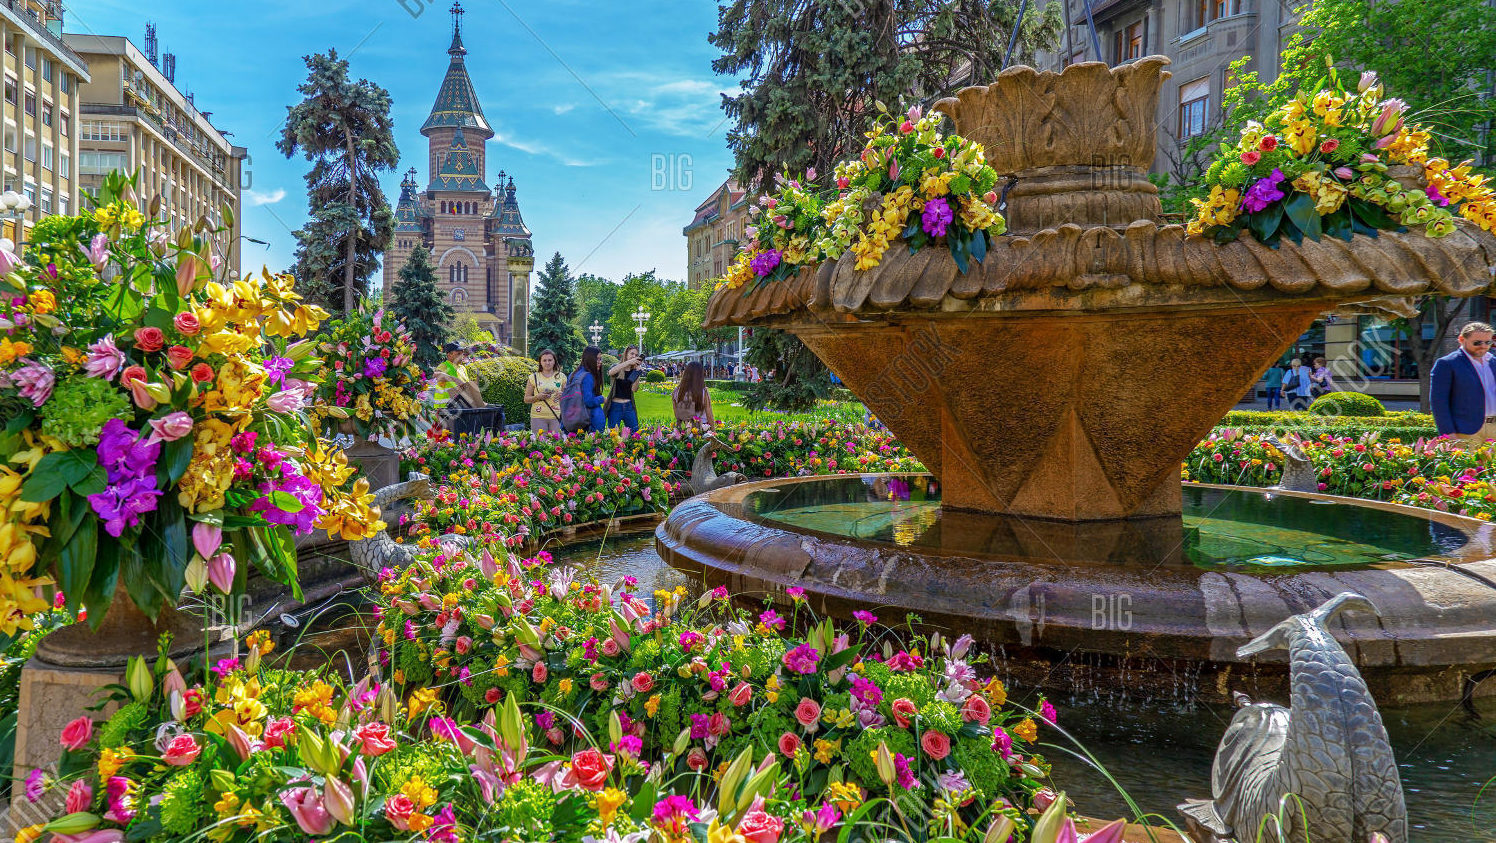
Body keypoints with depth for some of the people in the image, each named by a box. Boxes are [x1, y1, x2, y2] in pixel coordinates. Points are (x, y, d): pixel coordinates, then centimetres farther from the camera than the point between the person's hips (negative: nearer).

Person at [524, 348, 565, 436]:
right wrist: (538, 397, -10)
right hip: (538, 416, -1)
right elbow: (526, 399, 8)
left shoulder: (561, 377, 9)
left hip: (556, 417, 1)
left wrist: (562, 396, -7)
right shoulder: (534, 377, 6)